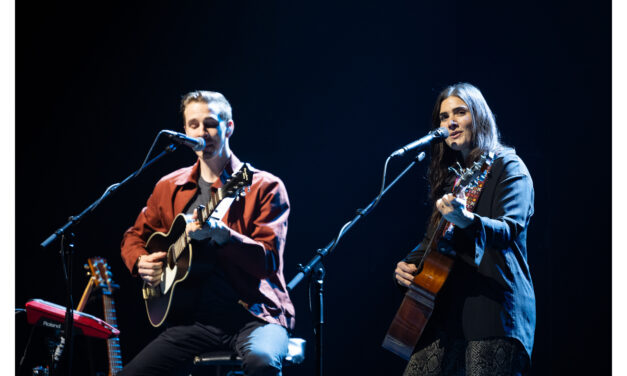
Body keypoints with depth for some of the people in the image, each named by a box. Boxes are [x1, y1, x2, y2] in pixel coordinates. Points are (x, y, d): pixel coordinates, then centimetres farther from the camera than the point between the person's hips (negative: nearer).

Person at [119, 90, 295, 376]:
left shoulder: (264, 186, -2)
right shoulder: (169, 188, 13)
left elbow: (269, 261, -11)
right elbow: (133, 237, 27)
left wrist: (220, 233, -27)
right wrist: (140, 263, 4)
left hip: (252, 313, -4)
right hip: (193, 318, 4)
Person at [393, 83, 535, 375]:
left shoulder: (508, 167, -2)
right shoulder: (451, 177, 20)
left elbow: (510, 229, -18)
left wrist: (466, 219, -37)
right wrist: (409, 264, 6)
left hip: (492, 307, -7)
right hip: (448, 310, 7)